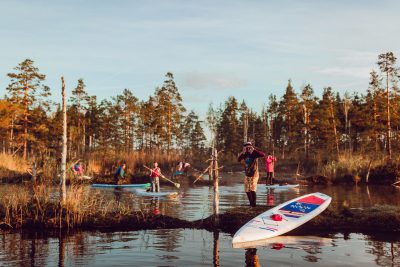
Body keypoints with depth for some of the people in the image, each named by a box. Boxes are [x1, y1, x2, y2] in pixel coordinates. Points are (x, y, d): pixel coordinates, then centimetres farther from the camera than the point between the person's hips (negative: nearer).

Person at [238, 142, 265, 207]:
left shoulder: (254, 154, -12)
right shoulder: (245, 155, 1)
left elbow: (263, 155, -27)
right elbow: (238, 160, -8)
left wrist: (254, 150, -27)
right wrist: (243, 153, -17)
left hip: (254, 175, -6)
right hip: (247, 175, 6)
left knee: (252, 189, -15)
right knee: (247, 190, 10)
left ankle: (254, 204, -3)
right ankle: (251, 203, 26)